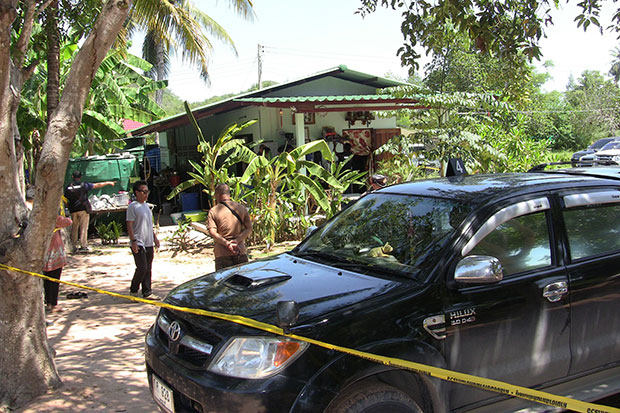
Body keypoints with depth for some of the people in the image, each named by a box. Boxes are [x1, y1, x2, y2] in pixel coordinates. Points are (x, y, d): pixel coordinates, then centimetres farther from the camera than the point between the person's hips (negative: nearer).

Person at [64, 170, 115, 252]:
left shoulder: (68, 187, 5)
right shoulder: (84, 185, -4)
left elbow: (66, 200, 8)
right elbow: (97, 185, 0)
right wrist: (108, 183, 10)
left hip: (73, 211, 3)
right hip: (83, 209, -3)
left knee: (74, 228, 12)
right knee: (83, 228, -1)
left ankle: (73, 246, 14)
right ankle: (84, 246, -4)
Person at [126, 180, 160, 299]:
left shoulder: (146, 205, 17)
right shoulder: (133, 207, -9)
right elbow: (129, 225, -13)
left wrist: (155, 237, 21)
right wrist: (133, 241, -19)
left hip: (148, 243, 8)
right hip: (138, 244, -8)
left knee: (148, 269, 8)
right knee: (142, 268, -10)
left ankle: (147, 292, 14)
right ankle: (133, 290, 8)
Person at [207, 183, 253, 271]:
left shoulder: (213, 211, 0)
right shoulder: (241, 208, 8)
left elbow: (212, 232, -11)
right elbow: (249, 228, 2)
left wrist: (227, 243, -15)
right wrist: (237, 240, -7)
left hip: (222, 254, -2)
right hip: (241, 252, 2)